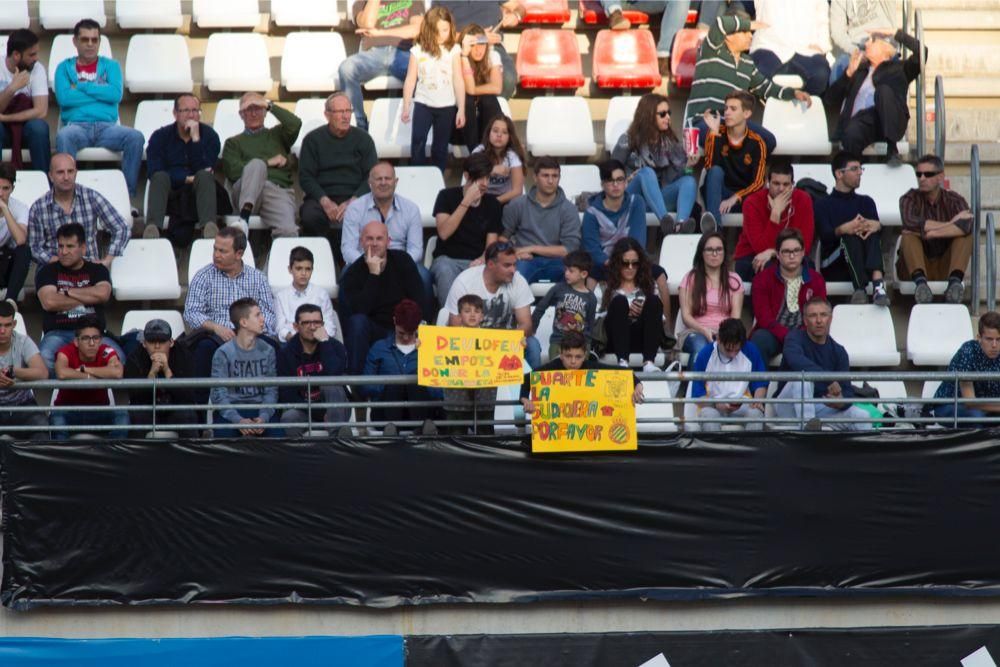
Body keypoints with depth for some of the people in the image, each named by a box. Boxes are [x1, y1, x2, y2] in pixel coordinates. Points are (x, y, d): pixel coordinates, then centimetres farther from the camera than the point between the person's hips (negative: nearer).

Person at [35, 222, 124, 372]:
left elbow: (103, 294, -7)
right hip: (58, 333, -1)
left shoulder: (97, 270, 15)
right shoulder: (48, 271, 11)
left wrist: (68, 292, 0)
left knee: (118, 357, -30)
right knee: (45, 359, -35)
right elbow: (49, 302, -7)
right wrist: (86, 298, -1)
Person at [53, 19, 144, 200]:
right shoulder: (65, 67, 17)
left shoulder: (110, 66, 20)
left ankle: (128, 196, -26)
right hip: (77, 125, -1)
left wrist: (81, 86, 1)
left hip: (106, 126, 1)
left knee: (136, 137, -29)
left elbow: (116, 94, 0)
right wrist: (100, 93, 1)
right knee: (63, 136, -37)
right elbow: (63, 97, -3)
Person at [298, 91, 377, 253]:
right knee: (310, 216, -34)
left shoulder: (363, 139, 12)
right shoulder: (313, 139, 10)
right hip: (321, 196, 0)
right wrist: (325, 201, -13)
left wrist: (352, 201, -11)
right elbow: (305, 177, 4)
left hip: (354, 198, 0)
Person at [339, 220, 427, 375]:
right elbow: (359, 311, -23)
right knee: (358, 321, -32)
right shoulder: (353, 273, -6)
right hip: (372, 332, 0)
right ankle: (355, 378, -28)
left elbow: (419, 298, -5)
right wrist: (373, 274, -25)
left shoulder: (402, 260, 2)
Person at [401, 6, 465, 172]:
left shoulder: (453, 50, -4)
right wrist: (406, 107, 3)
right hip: (423, 104, 0)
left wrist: (461, 109, -3)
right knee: (417, 142, -10)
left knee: (440, 147, 8)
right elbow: (410, 80, 2)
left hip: (446, 106, 0)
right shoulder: (418, 50, -3)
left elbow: (458, 81, -2)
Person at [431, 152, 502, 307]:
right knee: (445, 270, -38)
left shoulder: (492, 204, 10)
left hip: (476, 262, 1)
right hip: (447, 259, -1)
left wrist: (483, 259, -18)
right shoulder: (447, 196, 3)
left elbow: (491, 245, 7)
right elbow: (444, 233, -12)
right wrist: (466, 202, -15)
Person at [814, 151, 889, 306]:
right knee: (850, 236, -32)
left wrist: (876, 226, -25)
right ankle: (860, 289, -55)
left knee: (872, 231, -28)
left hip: (865, 263, 2)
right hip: (833, 268, -2)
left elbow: (876, 224, 2)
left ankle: (878, 282, -56)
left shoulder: (866, 202, 23)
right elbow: (825, 235, -7)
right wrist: (843, 230, -31)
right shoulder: (823, 205, 12)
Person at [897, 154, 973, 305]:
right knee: (908, 235, -25)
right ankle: (920, 280, -49)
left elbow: (966, 226, -22)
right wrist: (950, 223, -19)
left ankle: (955, 280, -41)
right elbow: (910, 222, -25)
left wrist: (930, 233, -28)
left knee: (965, 234, -19)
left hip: (945, 268, 1)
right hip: (919, 265, -1)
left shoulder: (954, 200, 1)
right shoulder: (910, 199, -1)